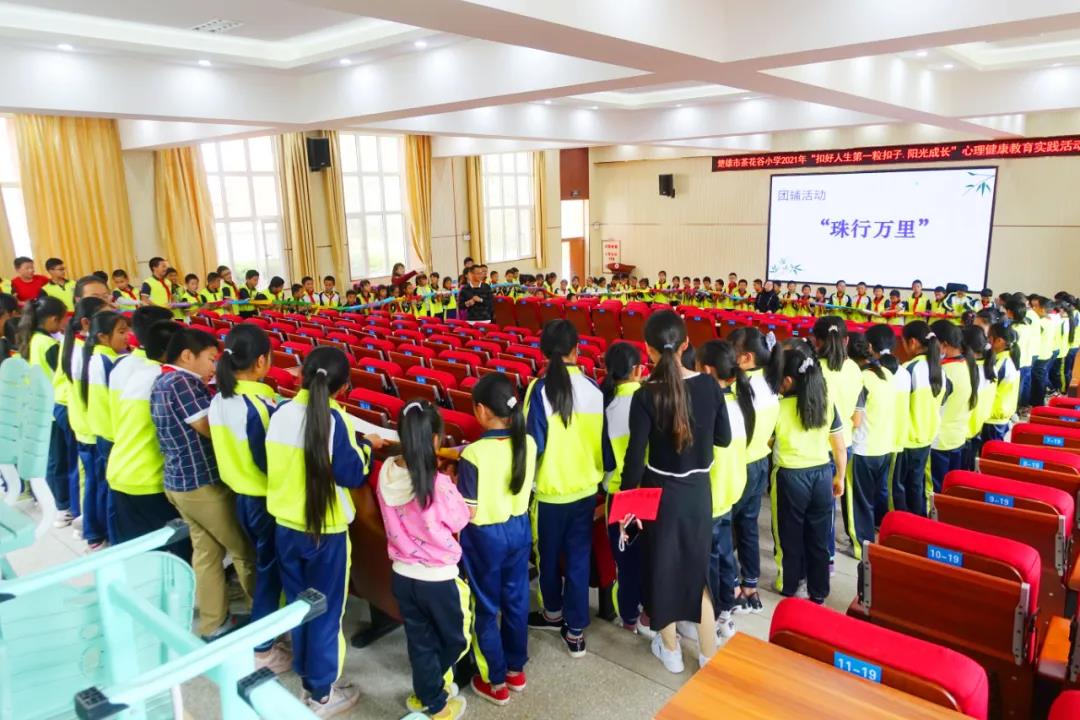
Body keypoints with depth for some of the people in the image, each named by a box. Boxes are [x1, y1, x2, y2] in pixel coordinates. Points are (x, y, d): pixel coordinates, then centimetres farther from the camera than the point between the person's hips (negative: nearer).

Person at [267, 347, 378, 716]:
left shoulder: (280, 413, -3)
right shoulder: (333, 419, -20)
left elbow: (270, 463, 10)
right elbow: (352, 475, -16)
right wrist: (365, 446, 0)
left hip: (286, 525, 6)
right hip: (325, 530, -5)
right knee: (325, 610, 9)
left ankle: (307, 677, 37)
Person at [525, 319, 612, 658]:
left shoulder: (540, 390, -16)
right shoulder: (593, 388, -6)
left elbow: (534, 444, -16)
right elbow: (604, 440, 1)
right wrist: (603, 472, 16)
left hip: (550, 490, -3)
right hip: (585, 488, 3)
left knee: (549, 554, 19)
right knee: (579, 557, 13)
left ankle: (553, 613, 39)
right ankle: (576, 630, 20)